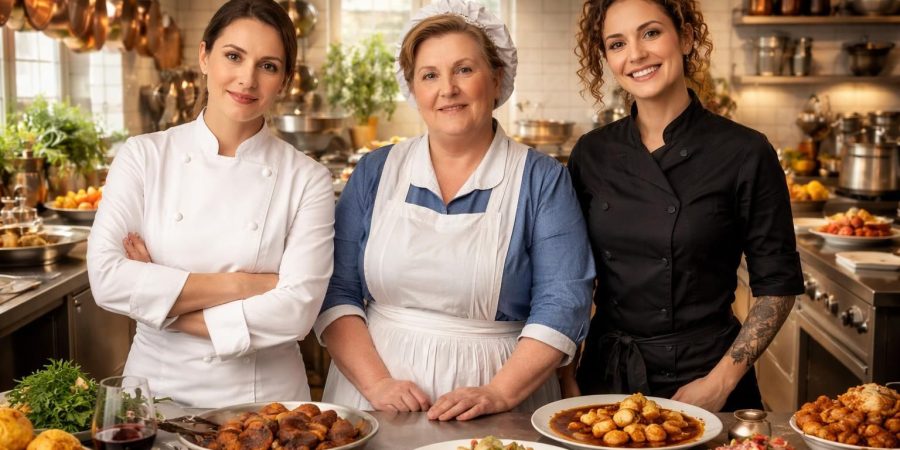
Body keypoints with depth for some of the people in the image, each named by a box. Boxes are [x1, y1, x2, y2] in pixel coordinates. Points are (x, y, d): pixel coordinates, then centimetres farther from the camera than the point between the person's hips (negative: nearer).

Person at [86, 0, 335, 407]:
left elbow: (296, 310, -12)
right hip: (156, 390, 1)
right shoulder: (143, 157, 0)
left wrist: (162, 302, -10)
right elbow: (106, 279, -9)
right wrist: (239, 285, -13)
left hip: (264, 397, -1)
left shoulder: (307, 180, -4)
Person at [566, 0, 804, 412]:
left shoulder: (746, 153, -11)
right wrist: (565, 377, -1)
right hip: (604, 375, 3)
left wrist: (720, 382, -11)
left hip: (701, 374, -3)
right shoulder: (591, 154, -1)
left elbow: (778, 285, -6)